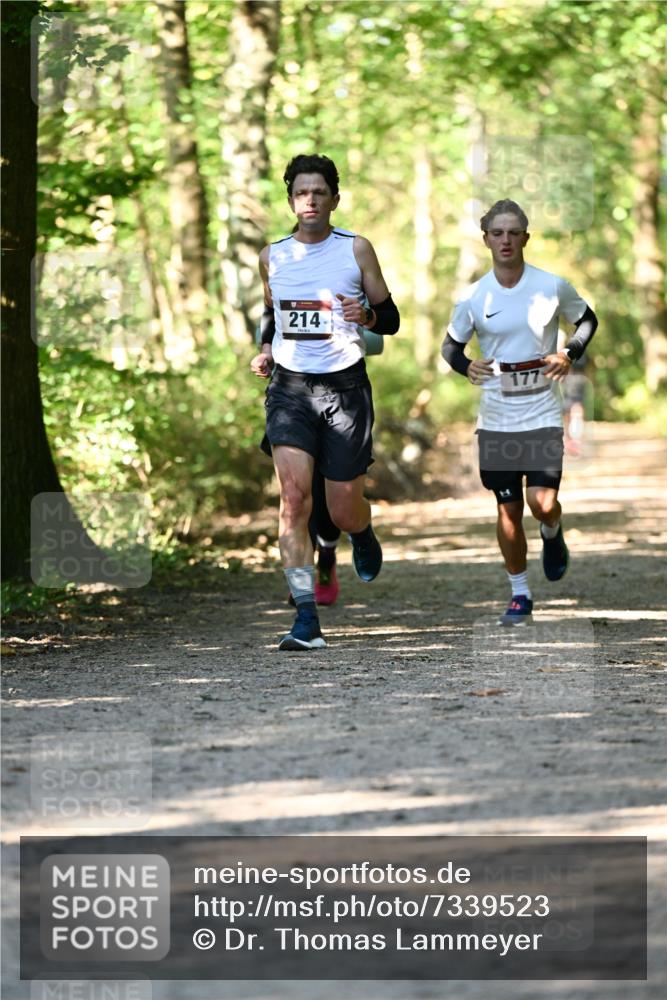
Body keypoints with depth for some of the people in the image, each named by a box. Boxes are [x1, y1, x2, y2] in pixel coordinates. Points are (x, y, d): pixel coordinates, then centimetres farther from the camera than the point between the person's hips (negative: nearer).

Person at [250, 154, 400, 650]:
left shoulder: (356, 249, 1)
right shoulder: (272, 256, 9)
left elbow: (391, 318, 4)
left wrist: (366, 315, -17)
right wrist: (266, 352, 7)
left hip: (345, 385, -1)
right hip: (290, 387, 1)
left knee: (344, 510, 3)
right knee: (294, 497, -17)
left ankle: (363, 535, 43)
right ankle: (307, 620, -18)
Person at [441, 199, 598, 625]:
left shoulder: (552, 286, -5)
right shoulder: (474, 297, -2)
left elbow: (587, 319, 12)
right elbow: (451, 345, 10)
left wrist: (569, 354, -6)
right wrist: (466, 366, -12)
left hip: (543, 414, -1)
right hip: (497, 418, 1)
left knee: (543, 502, -13)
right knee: (508, 508, 5)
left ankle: (552, 535, 24)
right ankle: (520, 594, 19)